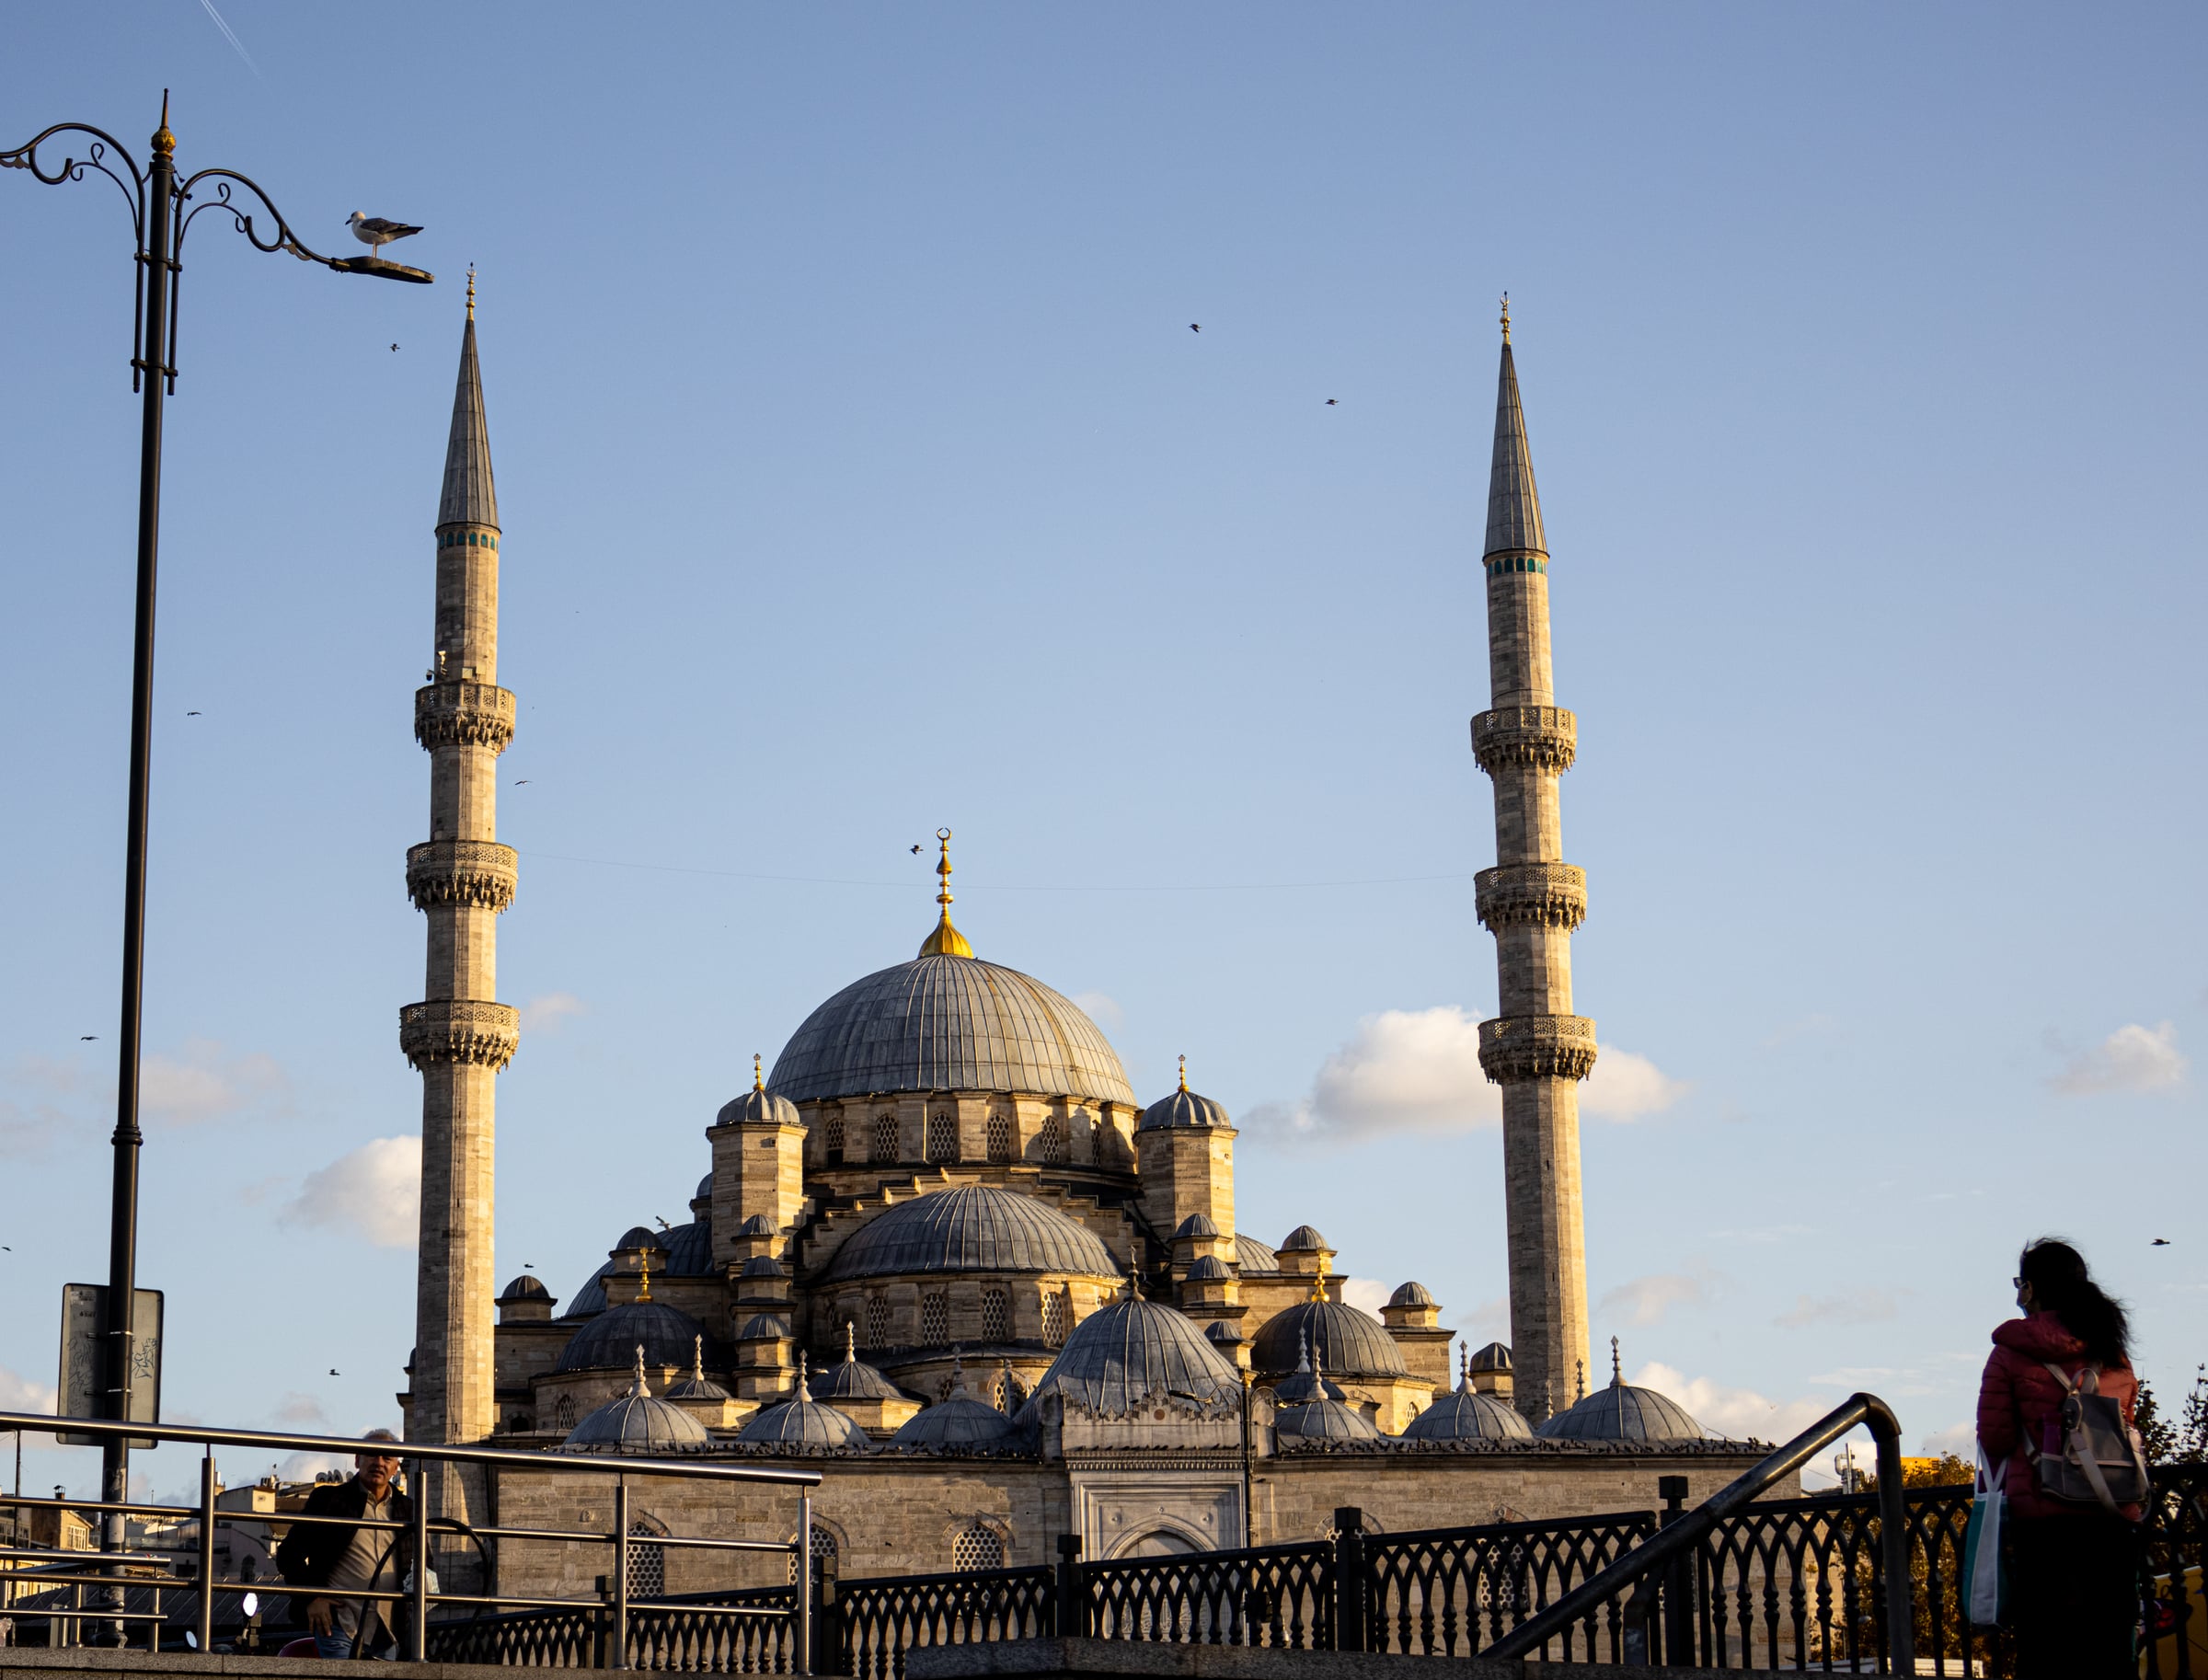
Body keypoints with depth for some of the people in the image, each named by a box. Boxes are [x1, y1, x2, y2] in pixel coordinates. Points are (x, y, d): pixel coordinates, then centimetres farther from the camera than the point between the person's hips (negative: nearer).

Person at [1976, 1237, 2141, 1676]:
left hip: (2041, 1511, -4)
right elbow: (2126, 1425, 15)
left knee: (2045, 1645, -2)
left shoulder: (2012, 1351, -2)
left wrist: (2008, 1483, 17)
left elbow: (1994, 1434, -2)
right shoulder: (2113, 1350, 11)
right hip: (2114, 1513, 4)